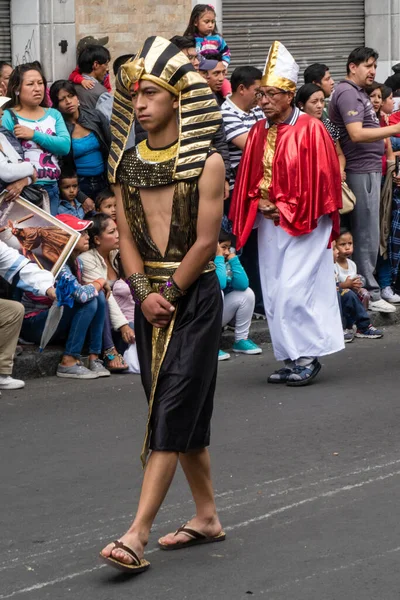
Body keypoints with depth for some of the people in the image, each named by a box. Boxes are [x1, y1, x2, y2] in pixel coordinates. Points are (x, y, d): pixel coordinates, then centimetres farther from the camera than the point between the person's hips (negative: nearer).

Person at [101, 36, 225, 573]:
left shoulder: (207, 163, -9)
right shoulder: (126, 164, 7)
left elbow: (205, 241, -11)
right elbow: (126, 235, 5)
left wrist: (169, 294, -10)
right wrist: (144, 292, -9)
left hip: (196, 297, -6)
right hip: (150, 299, 6)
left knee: (172, 415, -9)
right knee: (183, 414, 12)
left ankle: (136, 536, -15)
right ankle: (207, 517, 24)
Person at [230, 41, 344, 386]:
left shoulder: (310, 130, -10)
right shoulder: (259, 132, 8)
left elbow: (320, 178, -11)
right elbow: (248, 178, 13)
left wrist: (286, 210, -12)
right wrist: (260, 205, -5)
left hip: (304, 224, -6)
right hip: (269, 223, 7)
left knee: (293, 290, -13)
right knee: (276, 295, 6)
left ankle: (308, 357, -3)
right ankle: (294, 359, 13)